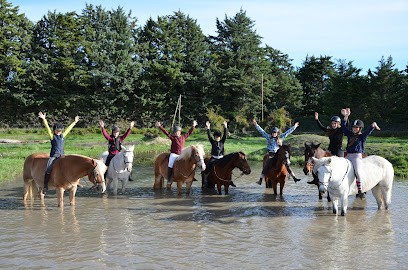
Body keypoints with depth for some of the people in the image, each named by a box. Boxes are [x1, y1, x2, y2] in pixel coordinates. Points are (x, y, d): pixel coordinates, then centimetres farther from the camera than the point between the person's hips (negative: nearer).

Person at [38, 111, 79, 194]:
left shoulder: (62, 136, 14)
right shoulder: (52, 136, 1)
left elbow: (68, 129, 21)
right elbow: (47, 128, -8)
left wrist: (75, 122, 29)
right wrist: (44, 119, -17)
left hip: (61, 155, 5)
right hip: (53, 156, -5)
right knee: (48, 170, -17)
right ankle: (45, 186, -13)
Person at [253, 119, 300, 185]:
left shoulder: (280, 137, 9)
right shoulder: (268, 137, 6)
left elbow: (287, 132, 13)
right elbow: (261, 131, 4)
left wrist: (294, 127, 15)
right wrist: (256, 125, 0)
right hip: (271, 155, -1)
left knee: (287, 166, 0)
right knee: (265, 167, -11)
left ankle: (294, 177, 7)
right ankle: (260, 180, -11)